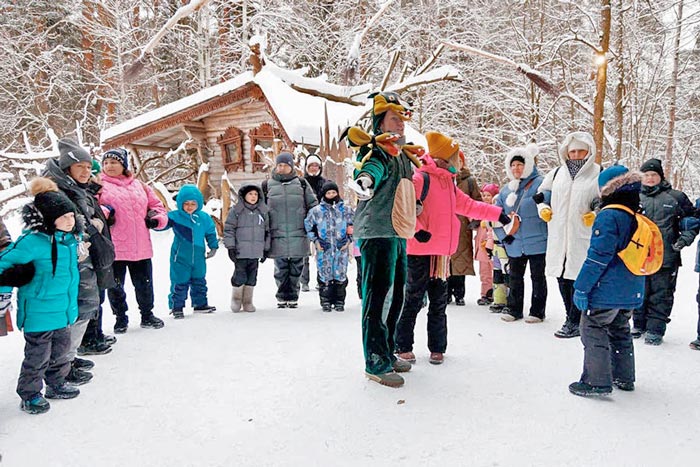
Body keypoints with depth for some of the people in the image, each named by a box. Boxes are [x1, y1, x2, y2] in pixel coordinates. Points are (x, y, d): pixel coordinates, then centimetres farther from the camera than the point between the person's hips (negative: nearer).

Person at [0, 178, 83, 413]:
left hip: (64, 309, 7)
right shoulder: (33, 241, -23)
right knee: (38, 355, 5)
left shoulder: (71, 237, 0)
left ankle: (56, 384, 39)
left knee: (61, 350, 21)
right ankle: (29, 395, 23)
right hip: (39, 311, -7)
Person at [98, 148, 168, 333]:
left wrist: (156, 219, 2)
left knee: (144, 284, 13)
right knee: (116, 286, 8)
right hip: (114, 248, -3)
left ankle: (147, 315, 30)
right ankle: (120, 318, 26)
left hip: (141, 247, 3)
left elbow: (156, 205, 19)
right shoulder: (101, 186, 1)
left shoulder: (139, 186, 13)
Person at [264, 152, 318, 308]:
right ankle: (282, 297, 15)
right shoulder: (267, 185, 9)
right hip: (277, 235, 0)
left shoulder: (301, 184, 8)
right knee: (280, 268, 4)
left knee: (296, 268, 5)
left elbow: (313, 205, 13)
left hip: (298, 234, 0)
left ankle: (293, 297, 16)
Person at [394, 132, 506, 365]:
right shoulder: (420, 178, -11)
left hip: (442, 252, 8)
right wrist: (416, 230, -22)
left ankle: (437, 348, 24)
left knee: (439, 302, 13)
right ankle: (403, 346, 14)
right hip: (420, 252, -8)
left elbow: (468, 205, 26)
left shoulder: (448, 183, 17)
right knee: (413, 300, 1)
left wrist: (497, 213, 25)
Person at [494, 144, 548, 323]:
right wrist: (503, 234, 3)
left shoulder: (539, 184, -7)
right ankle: (514, 309, 26)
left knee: (537, 276, 6)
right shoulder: (506, 190, 12)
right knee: (515, 277, 14)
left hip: (537, 242, -5)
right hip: (514, 244, 6)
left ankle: (537, 311, 17)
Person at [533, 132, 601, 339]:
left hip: (583, 238, -5)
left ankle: (574, 322, 6)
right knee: (562, 278, 11)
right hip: (558, 238, 5)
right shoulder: (557, 173, 13)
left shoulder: (598, 175, -1)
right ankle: (572, 319, 24)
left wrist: (596, 215, -12)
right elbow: (541, 193, 27)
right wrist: (543, 208, 9)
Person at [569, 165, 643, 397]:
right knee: (620, 332, 21)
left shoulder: (608, 216, -18)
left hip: (606, 292, -9)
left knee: (593, 332, 1)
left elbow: (598, 257, -21)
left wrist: (581, 288, -16)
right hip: (631, 293, 9)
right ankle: (624, 378, 31)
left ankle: (597, 382, 2)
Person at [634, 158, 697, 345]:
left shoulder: (676, 197, 5)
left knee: (661, 295, 3)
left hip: (666, 257, -1)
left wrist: (685, 238, -4)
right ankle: (639, 325, 25)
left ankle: (655, 330, 10)